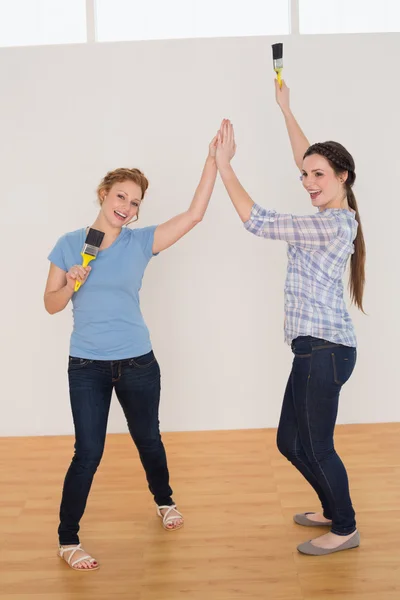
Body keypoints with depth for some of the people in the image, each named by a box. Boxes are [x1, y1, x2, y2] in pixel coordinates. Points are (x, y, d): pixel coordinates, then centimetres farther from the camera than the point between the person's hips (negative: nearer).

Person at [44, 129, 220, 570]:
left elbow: (194, 214, -8)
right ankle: (67, 541, 17)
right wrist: (71, 285, -20)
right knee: (88, 452, -2)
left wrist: (213, 161, -12)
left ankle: (164, 501, 46)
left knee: (147, 439, 18)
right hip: (86, 366, -1)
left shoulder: (141, 242, -2)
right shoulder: (69, 245, -2)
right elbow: (51, 304, 1)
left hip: (137, 363, 2)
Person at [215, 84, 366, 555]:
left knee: (317, 446, 4)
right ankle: (333, 510, 36)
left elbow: (257, 221, -18)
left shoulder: (334, 224, -17)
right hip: (317, 347, 10)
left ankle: (345, 529, 23)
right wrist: (285, 109, 28)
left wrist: (223, 164, -13)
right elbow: (306, 159, 24)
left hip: (324, 348, -10)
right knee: (290, 441, 17)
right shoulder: (335, 216, 10)